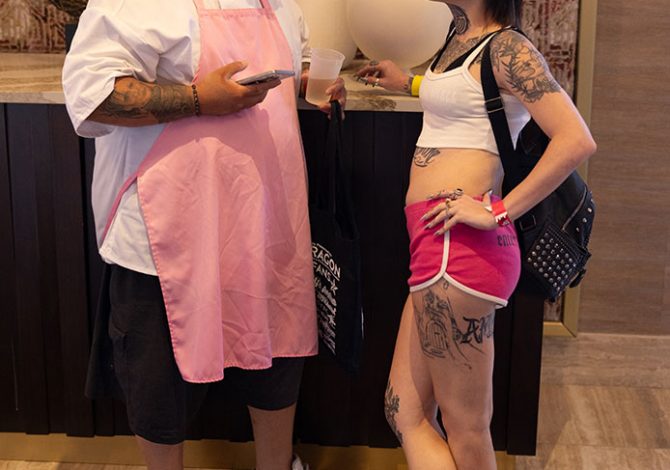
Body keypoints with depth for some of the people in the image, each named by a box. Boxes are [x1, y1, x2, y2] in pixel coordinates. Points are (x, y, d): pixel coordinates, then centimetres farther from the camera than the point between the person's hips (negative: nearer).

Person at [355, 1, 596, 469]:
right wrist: (412, 83, 41)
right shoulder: (461, 38, 18)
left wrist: (498, 211, -17)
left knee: (464, 428, 3)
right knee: (405, 412, 12)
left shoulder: (506, 47, -9)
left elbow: (577, 141, -19)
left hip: (457, 242, -10)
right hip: (440, 246, 10)